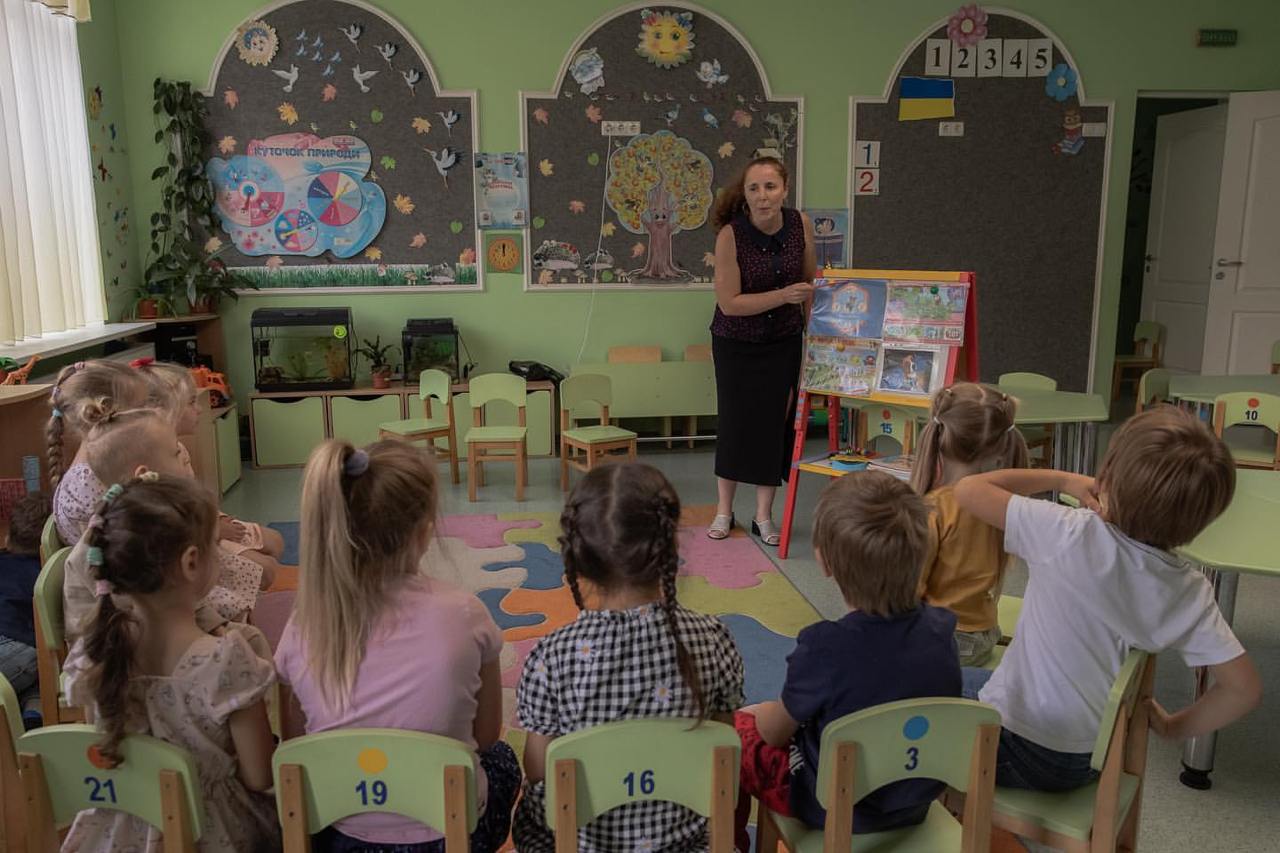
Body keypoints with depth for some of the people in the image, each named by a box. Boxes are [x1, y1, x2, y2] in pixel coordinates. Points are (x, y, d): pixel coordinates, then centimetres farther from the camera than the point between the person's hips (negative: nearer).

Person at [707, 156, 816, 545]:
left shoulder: (800, 224, -10)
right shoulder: (730, 235, -21)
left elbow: (811, 282, 4)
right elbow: (729, 303, -21)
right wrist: (783, 296, -29)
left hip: (783, 342, 3)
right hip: (736, 344, -2)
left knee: (775, 424, 4)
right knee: (735, 423, 6)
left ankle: (763, 517, 19)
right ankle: (724, 511, 25)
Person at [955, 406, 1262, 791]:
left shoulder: (1070, 536, -27)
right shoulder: (1190, 591, -13)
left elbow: (969, 489, -18)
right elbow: (1244, 689, -7)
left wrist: (1061, 479, -6)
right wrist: (1173, 727, 8)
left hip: (1013, 747, -5)